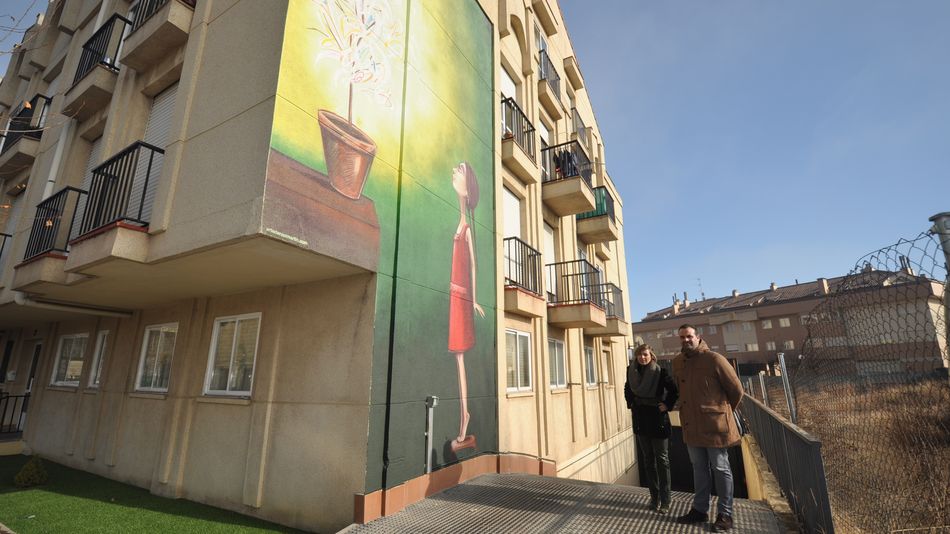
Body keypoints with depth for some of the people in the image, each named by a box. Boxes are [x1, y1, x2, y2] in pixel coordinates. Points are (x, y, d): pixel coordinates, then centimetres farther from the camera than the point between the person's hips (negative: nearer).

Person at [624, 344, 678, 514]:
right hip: (641, 421, 5)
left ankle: (665, 500, 14)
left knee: (662, 460, 5)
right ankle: (654, 497, 23)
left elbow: (675, 390, -9)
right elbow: (627, 390, 18)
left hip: (658, 420, -4)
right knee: (648, 460, 12)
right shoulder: (632, 372, 0)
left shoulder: (660, 372, -13)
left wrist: (667, 405, -12)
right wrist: (630, 403, 8)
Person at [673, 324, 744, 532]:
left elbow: (736, 390, -5)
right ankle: (700, 509, 28)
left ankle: (725, 514, 23)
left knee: (720, 469, 9)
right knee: (699, 469, 16)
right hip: (691, 426, 5)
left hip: (714, 425, -5)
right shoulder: (677, 362, 3)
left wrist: (724, 411, 7)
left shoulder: (714, 359, -14)